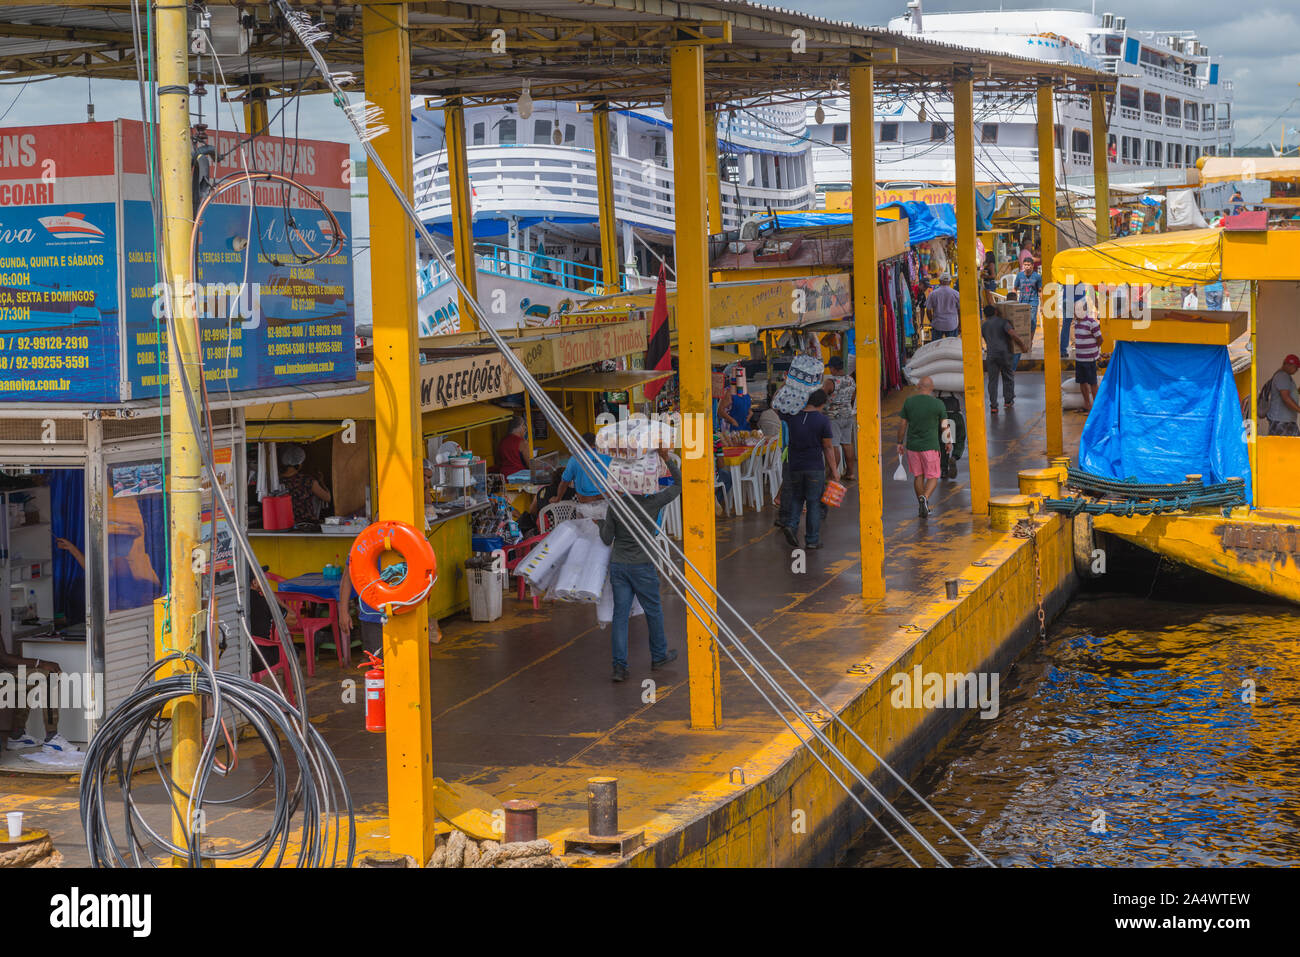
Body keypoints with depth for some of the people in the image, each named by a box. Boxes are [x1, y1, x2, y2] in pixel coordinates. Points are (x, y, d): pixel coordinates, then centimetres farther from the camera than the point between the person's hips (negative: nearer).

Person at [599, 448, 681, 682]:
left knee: (620, 614, 4)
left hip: (618, 564, 3)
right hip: (642, 566, -3)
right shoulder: (652, 503, -10)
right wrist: (667, 459, -3)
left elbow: (607, 538, 3)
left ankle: (619, 666, -2)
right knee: (653, 611, 16)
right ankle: (659, 656, 30)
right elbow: (679, 484, 1)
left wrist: (601, 525, 21)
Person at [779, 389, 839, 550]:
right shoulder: (823, 420, -9)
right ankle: (812, 540, 7)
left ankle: (791, 525, -5)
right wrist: (834, 471, 0)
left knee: (796, 498, 18)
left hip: (794, 466, 3)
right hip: (815, 467, -3)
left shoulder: (791, 417, 0)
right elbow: (828, 448, -6)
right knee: (814, 502, 5)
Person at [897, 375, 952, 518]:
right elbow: (944, 426, 1)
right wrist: (948, 442, 17)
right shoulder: (938, 404, -8)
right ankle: (925, 498, -22)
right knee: (933, 477, 5)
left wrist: (900, 443, 10)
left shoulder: (909, 402, -3)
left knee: (918, 476, 15)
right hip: (930, 446, -3)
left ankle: (922, 507, 21)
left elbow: (902, 424, 0)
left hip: (912, 445, 3)